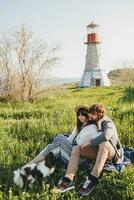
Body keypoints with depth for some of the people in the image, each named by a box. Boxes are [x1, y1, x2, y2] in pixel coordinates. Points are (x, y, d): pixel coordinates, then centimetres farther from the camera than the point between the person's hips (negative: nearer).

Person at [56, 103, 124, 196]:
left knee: (104, 143, -40)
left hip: (112, 153, -7)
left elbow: (106, 136, -39)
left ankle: (93, 178, -37)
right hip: (99, 152, 7)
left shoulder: (108, 123, -17)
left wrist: (89, 143, -31)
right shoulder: (94, 123, 5)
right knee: (76, 148, -9)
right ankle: (68, 179, -26)